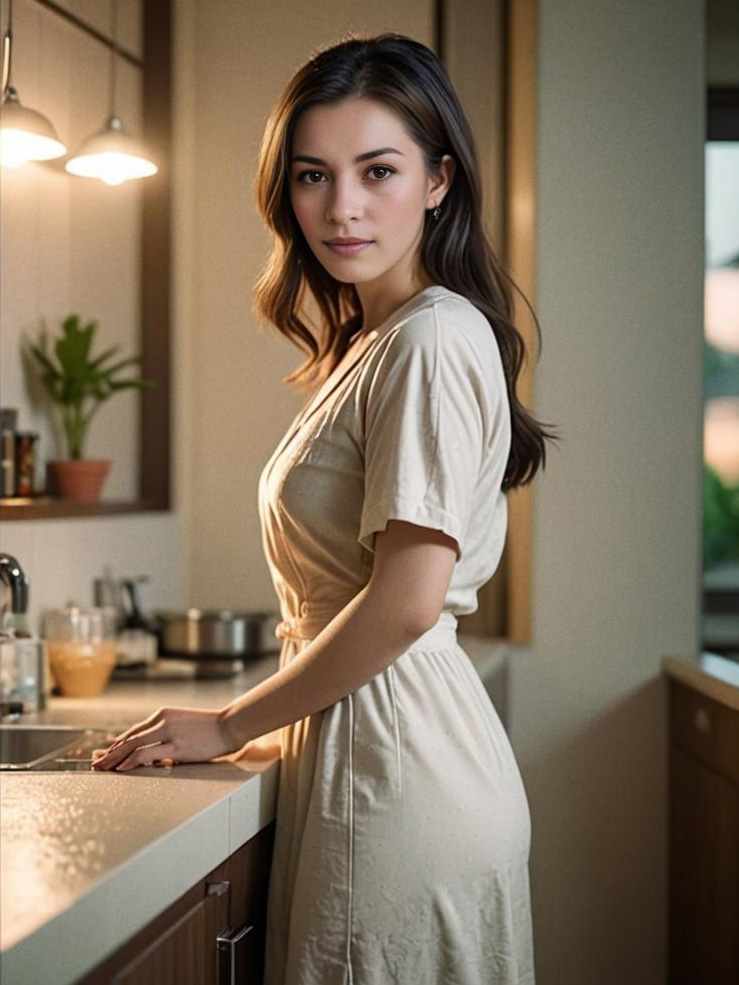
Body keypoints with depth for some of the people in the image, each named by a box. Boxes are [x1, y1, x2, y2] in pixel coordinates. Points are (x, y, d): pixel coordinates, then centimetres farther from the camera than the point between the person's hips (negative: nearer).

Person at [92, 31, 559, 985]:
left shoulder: (435, 338, -15)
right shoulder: (366, 343, 15)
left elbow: (407, 602, -21)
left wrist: (232, 723, -11)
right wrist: (260, 715, 8)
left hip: (397, 756, -9)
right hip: (360, 737, 9)